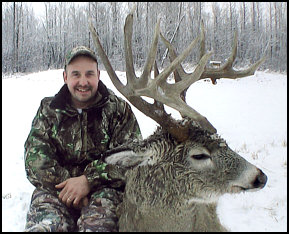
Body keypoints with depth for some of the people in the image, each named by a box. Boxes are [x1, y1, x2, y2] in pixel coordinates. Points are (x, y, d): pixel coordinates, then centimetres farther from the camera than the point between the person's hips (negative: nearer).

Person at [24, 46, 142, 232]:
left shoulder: (118, 109, 6)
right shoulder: (48, 110, 12)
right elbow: (35, 156, 2)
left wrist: (89, 180, -16)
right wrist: (66, 184, -13)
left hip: (103, 187, -1)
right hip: (55, 188, 2)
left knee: (97, 223, -33)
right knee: (43, 226, -28)